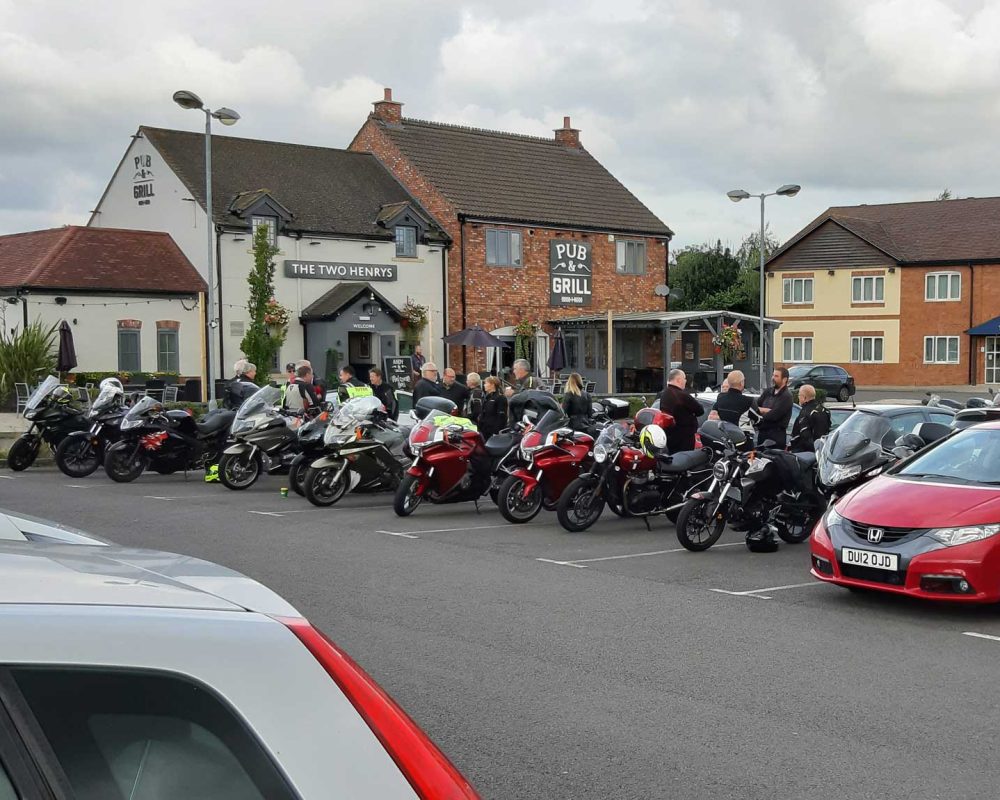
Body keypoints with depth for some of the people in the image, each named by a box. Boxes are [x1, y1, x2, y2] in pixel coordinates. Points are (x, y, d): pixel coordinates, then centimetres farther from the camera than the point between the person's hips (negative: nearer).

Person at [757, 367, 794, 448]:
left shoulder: (786, 396, -9)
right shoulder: (767, 392, 14)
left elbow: (774, 416, -17)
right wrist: (766, 410, -10)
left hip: (777, 435, -7)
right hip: (762, 433, 7)